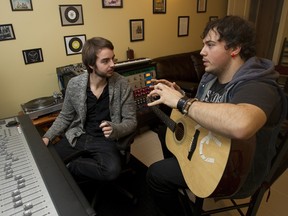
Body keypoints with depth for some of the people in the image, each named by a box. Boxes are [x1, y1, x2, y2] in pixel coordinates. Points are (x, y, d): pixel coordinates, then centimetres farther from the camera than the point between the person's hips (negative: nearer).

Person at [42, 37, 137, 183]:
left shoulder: (122, 85, -12)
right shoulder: (74, 84, -6)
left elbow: (131, 121, -8)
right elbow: (65, 117, 9)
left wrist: (114, 130, -29)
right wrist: (48, 137, -4)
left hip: (105, 140, -1)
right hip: (77, 137, 2)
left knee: (112, 170, -30)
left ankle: (68, 168, -6)